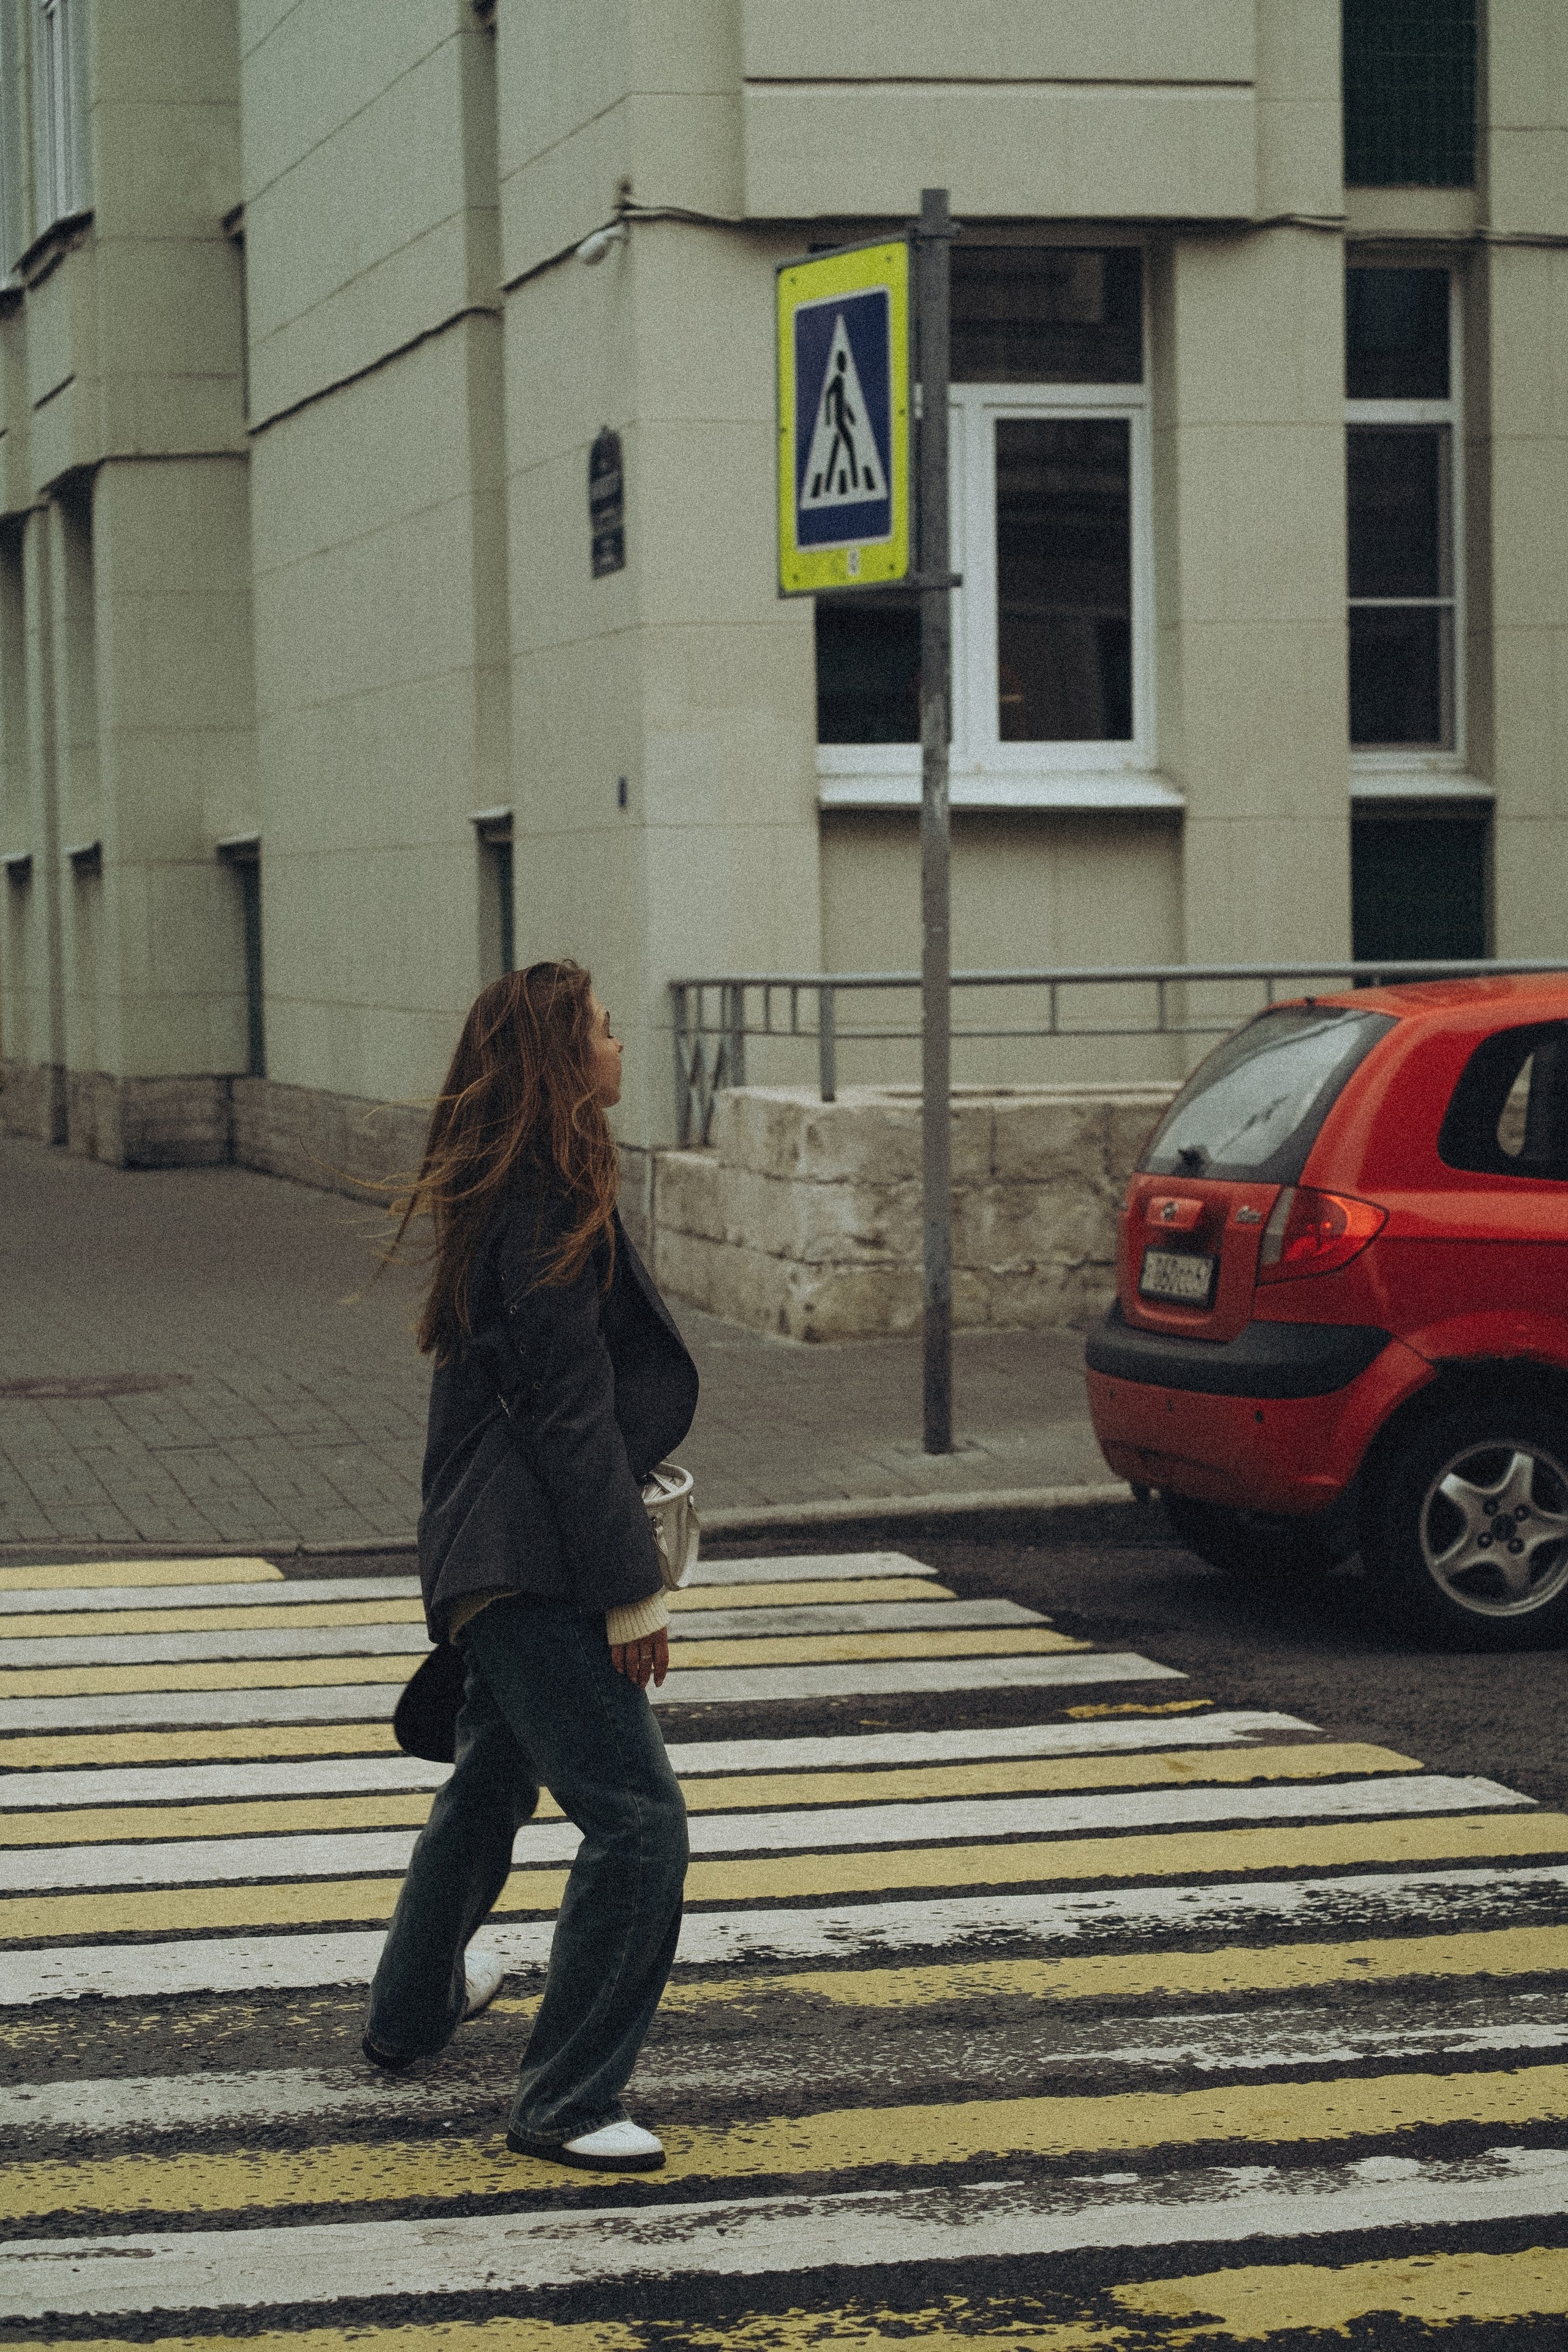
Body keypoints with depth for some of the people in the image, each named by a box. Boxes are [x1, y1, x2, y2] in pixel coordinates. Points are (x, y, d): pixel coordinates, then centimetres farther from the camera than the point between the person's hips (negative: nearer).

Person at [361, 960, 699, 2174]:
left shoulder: (504, 1198, 13)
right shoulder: (548, 1212, -18)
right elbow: (572, 1416, -20)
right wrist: (633, 1592, -17)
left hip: (501, 1559, 11)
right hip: (535, 1566, -11)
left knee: (495, 1781, 30)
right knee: (637, 1815, -12)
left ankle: (416, 2005, 50)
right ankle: (566, 2102, -8)